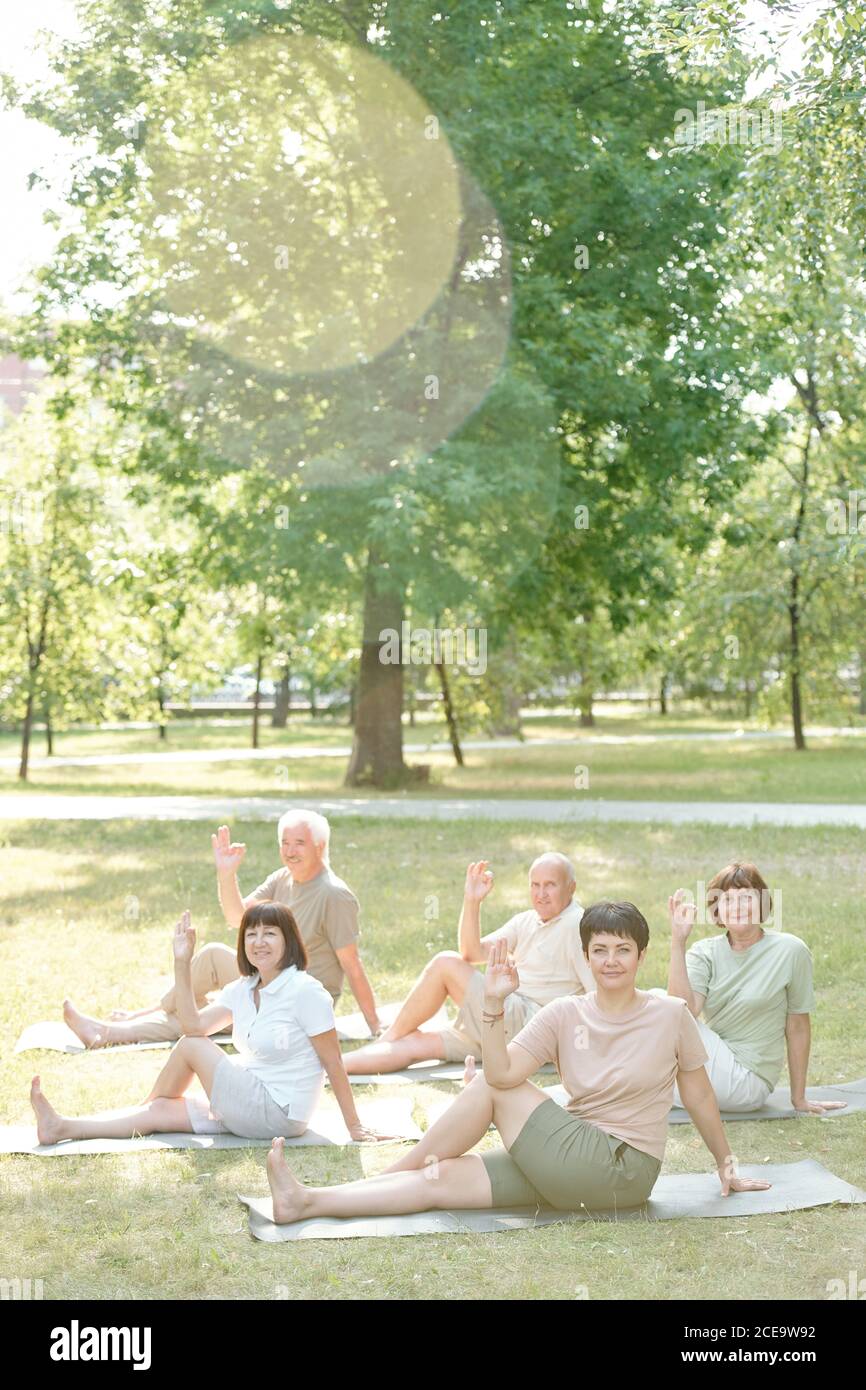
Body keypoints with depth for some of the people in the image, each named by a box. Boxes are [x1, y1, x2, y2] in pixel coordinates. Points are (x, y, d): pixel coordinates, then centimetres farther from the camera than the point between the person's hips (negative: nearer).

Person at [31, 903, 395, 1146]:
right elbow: (194, 1025, -4)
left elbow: (333, 1064, -14)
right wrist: (182, 963, -10)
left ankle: (147, 1105, 18)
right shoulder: (243, 990, 8)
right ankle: (62, 1127, 0)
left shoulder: (305, 991, -16)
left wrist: (354, 1127, -12)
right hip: (249, 1106, 8)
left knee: (191, 1048, -8)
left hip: (277, 1115, -8)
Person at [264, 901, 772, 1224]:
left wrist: (727, 1164, 13)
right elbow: (502, 1072, -11)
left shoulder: (671, 1015, -5)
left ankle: (400, 1169, -3)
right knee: (442, 1179, -11)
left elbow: (699, 1095, 6)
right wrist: (495, 1006, -24)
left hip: (624, 1173, -5)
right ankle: (307, 1201, -12)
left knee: (490, 1089, -16)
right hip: (572, 1172, 5)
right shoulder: (564, 1014, 2)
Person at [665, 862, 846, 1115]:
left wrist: (799, 1099, 2)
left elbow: (797, 1027, -2)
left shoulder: (790, 951, -8)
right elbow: (684, 1010, -18)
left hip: (745, 1081, -4)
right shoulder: (705, 952, 0)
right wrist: (678, 942, -24)